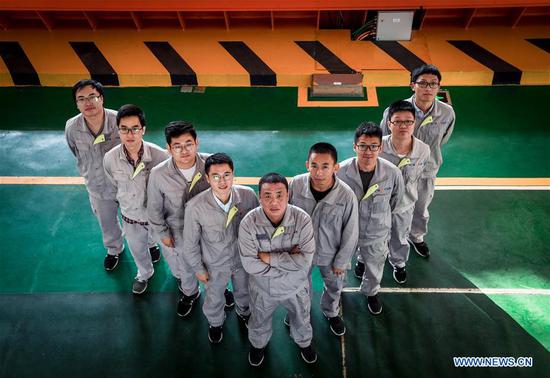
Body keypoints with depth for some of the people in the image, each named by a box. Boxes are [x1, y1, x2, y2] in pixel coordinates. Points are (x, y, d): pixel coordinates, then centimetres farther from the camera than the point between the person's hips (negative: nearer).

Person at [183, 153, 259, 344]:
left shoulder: (248, 195, -27)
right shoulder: (195, 207, -33)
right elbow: (190, 243, -15)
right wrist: (198, 269, -5)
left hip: (244, 259, 2)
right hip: (215, 265, -2)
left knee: (244, 291, 31)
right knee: (214, 299, 27)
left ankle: (243, 312, 67)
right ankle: (215, 323, 62)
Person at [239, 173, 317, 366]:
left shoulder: (302, 219, -28)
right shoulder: (249, 223, -29)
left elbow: (305, 260, -29)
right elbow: (250, 265, -28)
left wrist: (270, 257, -30)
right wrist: (289, 259, -28)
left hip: (295, 287, 0)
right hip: (262, 288, 0)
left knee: (301, 320, 29)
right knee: (259, 323, 29)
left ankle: (304, 342, 63)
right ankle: (258, 344, 63)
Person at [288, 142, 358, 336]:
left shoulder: (346, 195, -32)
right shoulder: (296, 184, -26)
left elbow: (350, 233, -16)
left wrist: (341, 261, -7)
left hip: (330, 253, -1)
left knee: (334, 286, 27)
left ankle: (331, 312, 61)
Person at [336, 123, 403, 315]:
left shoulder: (392, 173, -25)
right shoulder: (341, 171, -29)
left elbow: (396, 197, -2)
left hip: (377, 232, 1)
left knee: (374, 265, 27)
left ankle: (371, 292, 61)